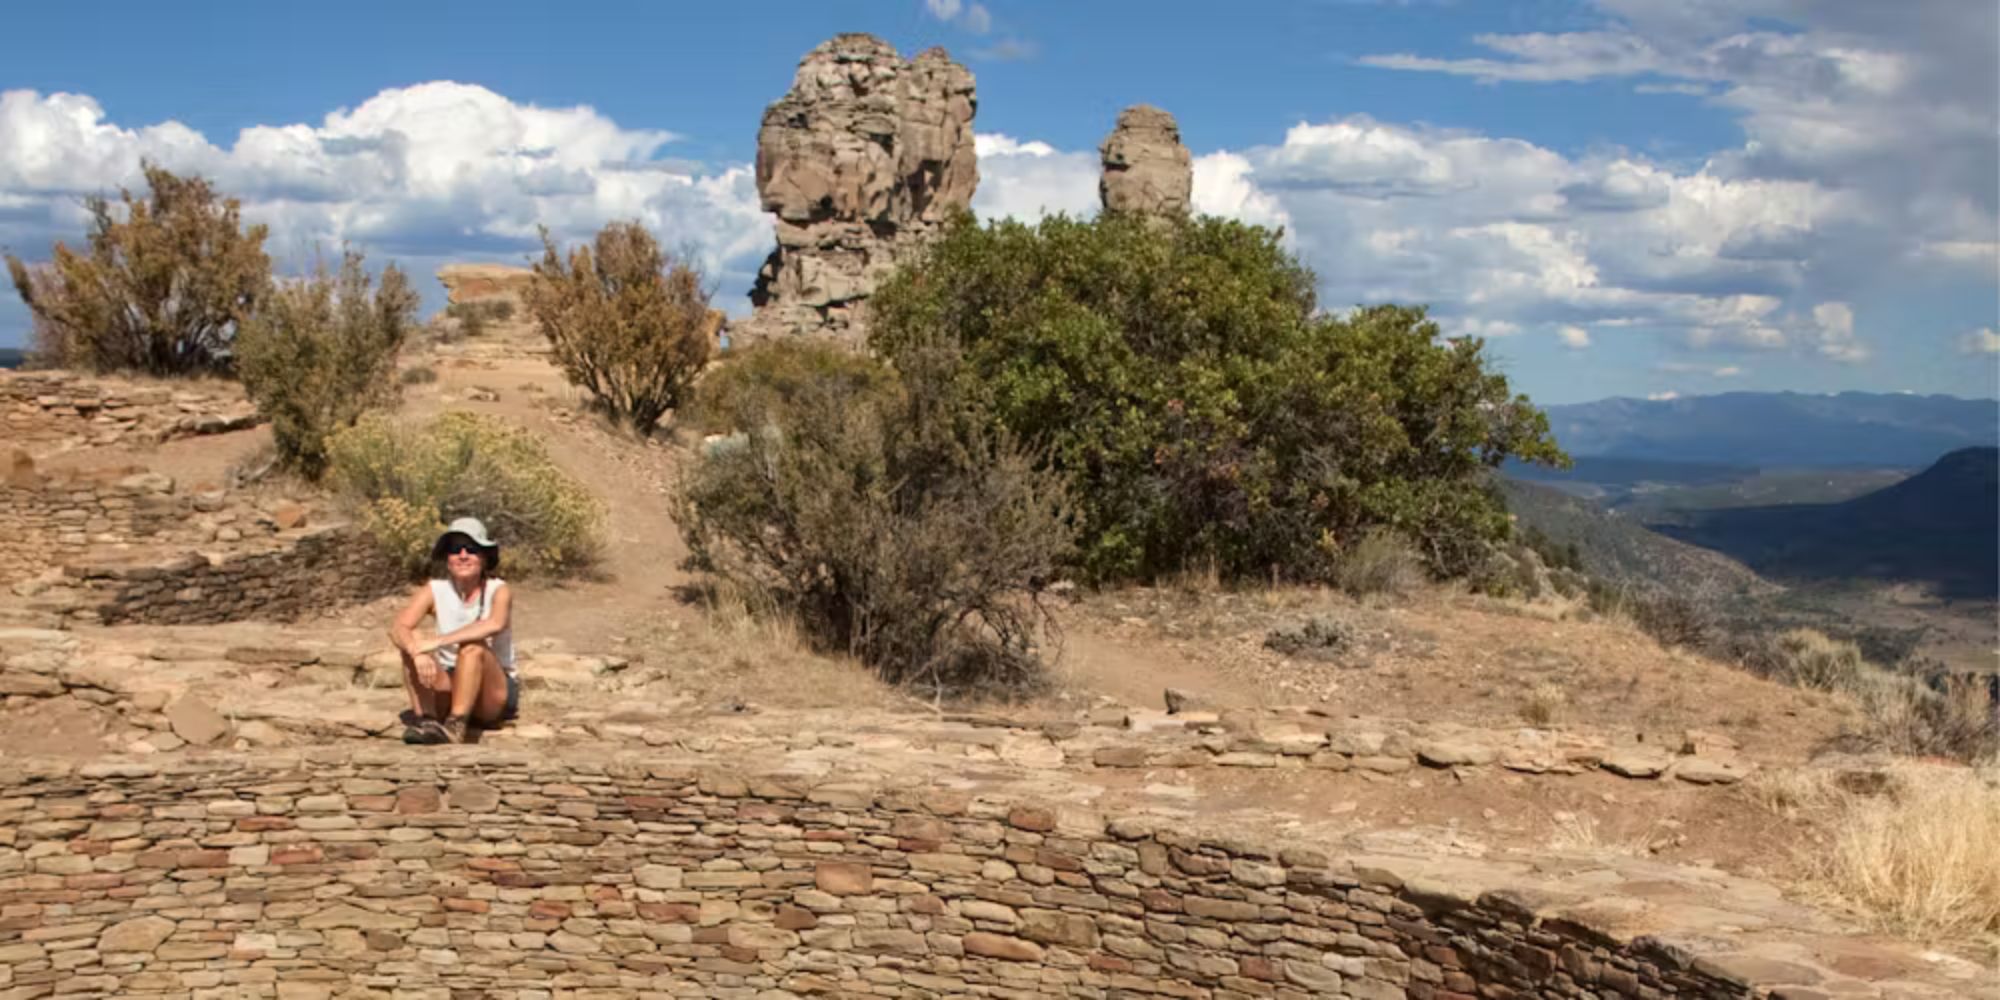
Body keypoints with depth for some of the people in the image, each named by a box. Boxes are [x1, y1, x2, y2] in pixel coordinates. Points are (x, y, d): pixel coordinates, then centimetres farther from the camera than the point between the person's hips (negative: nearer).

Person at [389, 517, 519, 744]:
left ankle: (455, 726, -36)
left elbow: (495, 624, -36)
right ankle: (425, 718, -28)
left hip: (495, 694, -3)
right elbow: (398, 629, -18)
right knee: (412, 643, -18)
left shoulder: (498, 590, -12)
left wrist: (437, 642, -40)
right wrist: (417, 652, -40)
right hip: (450, 689, 3)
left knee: (473, 646, -31)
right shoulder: (434, 590, -3)